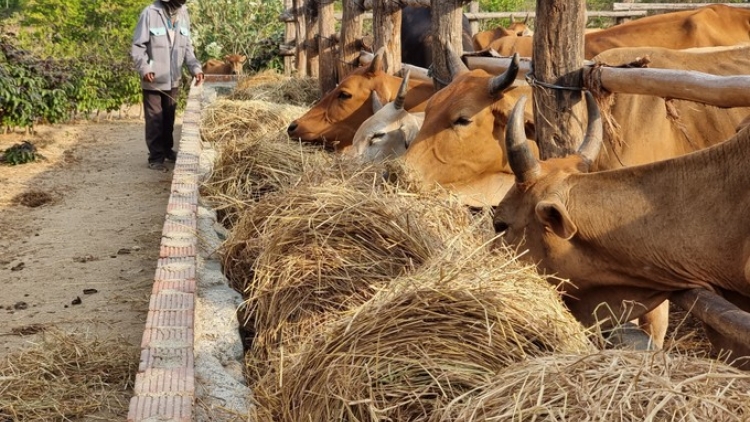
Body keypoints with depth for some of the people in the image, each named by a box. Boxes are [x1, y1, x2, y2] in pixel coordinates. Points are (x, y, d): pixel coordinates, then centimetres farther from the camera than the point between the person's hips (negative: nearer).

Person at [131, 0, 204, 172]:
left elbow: (187, 47, 9)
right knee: (155, 120, 4)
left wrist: (195, 67, -6)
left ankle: (167, 150, 33)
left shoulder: (183, 14, 1)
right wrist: (144, 68, -25)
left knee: (169, 118, 17)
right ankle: (156, 157, 13)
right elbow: (137, 46, -11)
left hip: (173, 80, 5)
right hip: (153, 80, -5)